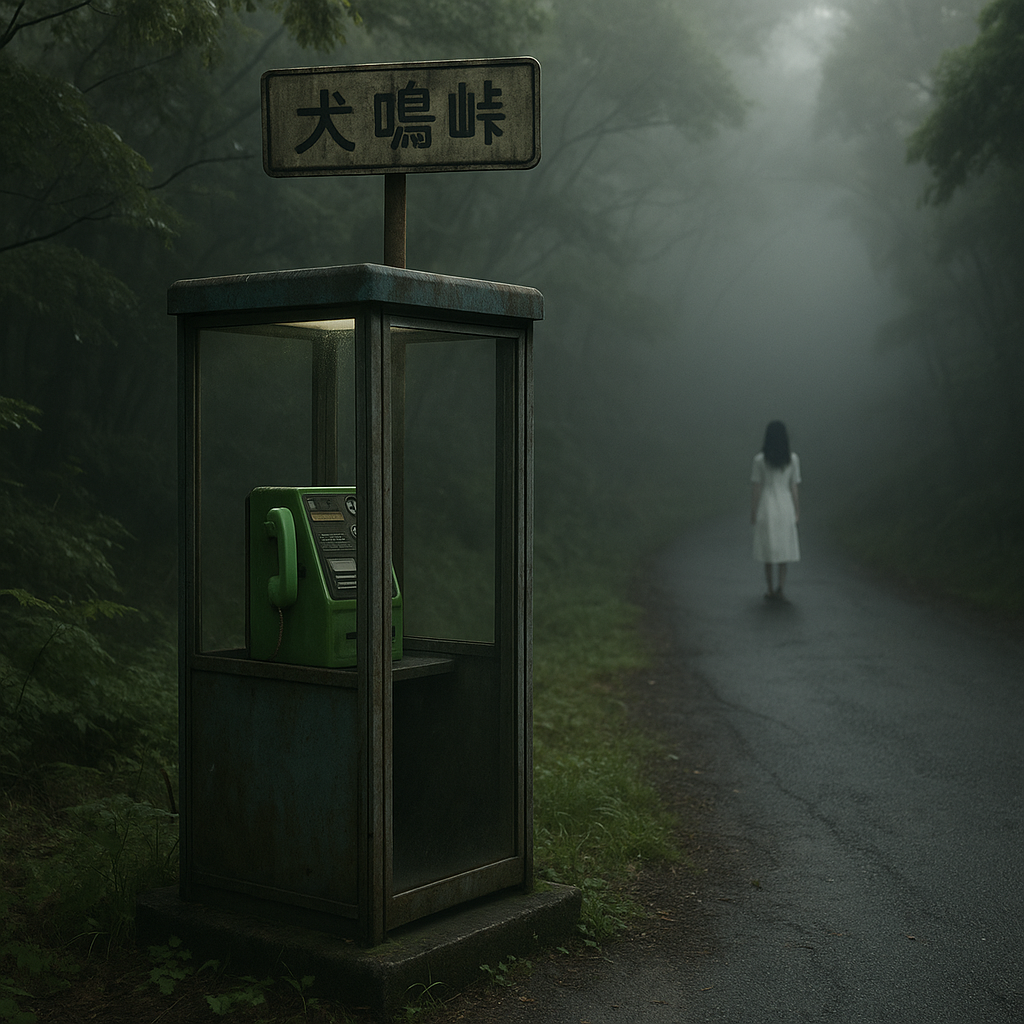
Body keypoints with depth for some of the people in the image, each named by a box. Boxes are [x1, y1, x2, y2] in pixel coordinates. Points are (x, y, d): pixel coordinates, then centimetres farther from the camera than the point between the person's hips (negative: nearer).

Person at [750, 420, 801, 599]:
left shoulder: (760, 460, -9)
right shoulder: (793, 459, -3)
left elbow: (756, 488, -7)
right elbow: (795, 487, 0)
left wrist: (752, 513, 1)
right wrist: (797, 512, 8)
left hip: (766, 507, -1)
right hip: (785, 507, 1)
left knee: (768, 549, 9)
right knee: (783, 547, 11)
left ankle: (771, 589, 12)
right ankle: (780, 586, 0)